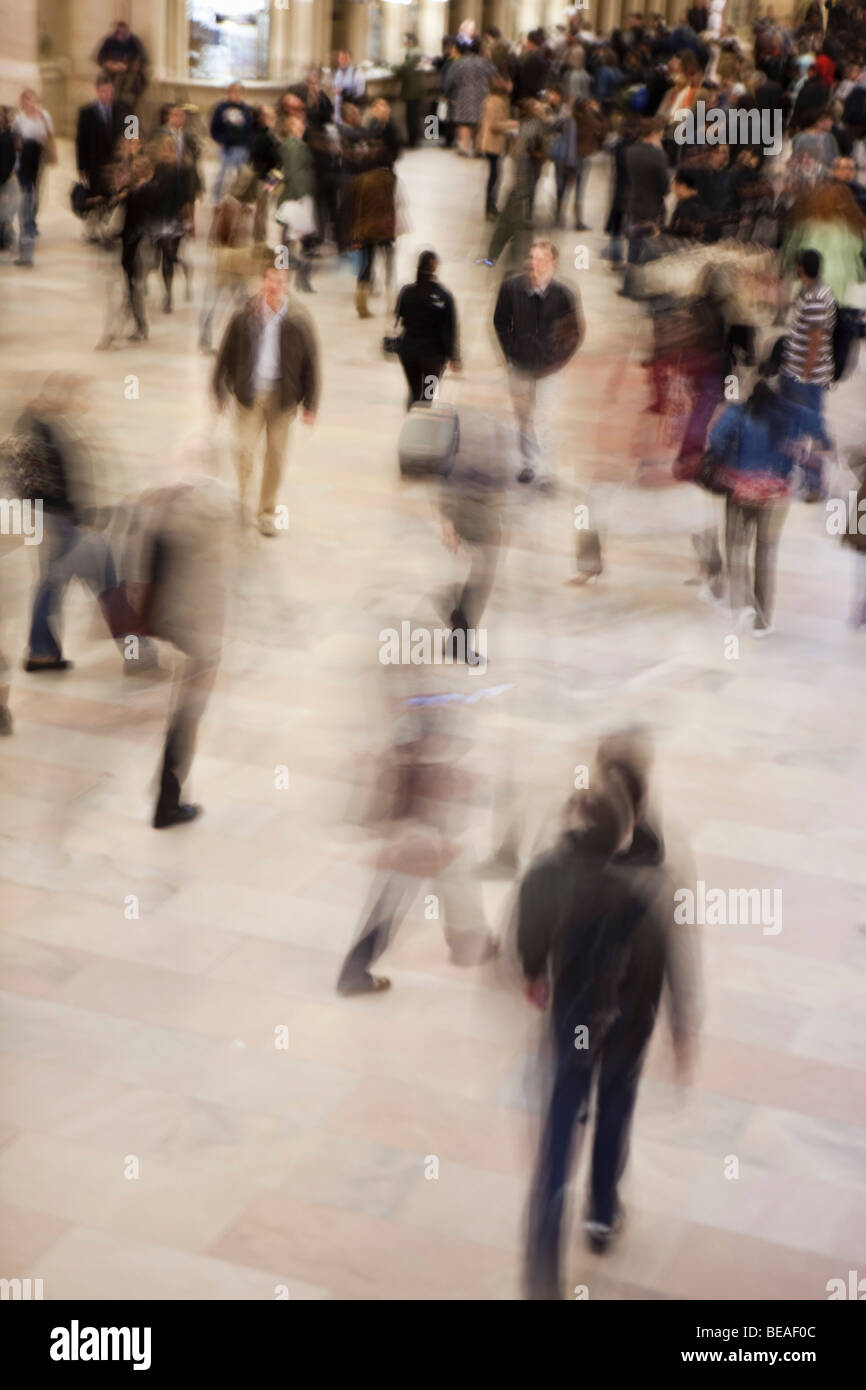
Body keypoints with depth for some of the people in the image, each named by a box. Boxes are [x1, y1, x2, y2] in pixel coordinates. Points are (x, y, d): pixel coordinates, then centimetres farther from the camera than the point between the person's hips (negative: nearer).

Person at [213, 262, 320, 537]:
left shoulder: (298, 322, -2)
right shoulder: (243, 317, -3)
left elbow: (311, 363, 3)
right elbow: (225, 354, 5)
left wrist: (310, 405, 3)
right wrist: (220, 392, 4)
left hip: (281, 397, 1)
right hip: (249, 393, -1)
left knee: (275, 455, 7)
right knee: (244, 448, -10)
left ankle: (266, 513, 22)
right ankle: (241, 492, 18)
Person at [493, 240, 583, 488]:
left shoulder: (563, 295, -12)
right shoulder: (511, 287, -5)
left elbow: (576, 332, 0)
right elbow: (500, 322, 10)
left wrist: (558, 360, -4)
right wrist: (510, 352, 6)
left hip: (547, 368, -3)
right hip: (519, 365, 3)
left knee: (543, 421, -10)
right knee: (523, 419, 13)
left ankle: (545, 472, -4)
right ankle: (529, 464, 30)